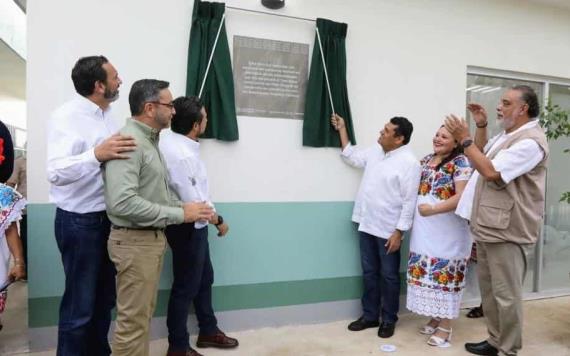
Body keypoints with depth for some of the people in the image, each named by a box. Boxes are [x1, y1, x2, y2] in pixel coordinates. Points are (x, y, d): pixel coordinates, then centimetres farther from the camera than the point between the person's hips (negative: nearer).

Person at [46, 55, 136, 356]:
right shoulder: (66, 116, -16)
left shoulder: (107, 115, 8)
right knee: (79, 305, 5)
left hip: (108, 218, 8)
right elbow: (57, 172, -29)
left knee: (105, 299, 20)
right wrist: (96, 154, -41)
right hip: (79, 222, -8)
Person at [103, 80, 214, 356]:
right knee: (133, 321, 3)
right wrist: (179, 214, -22)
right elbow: (122, 203, -29)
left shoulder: (149, 140, 13)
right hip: (134, 241, -9)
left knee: (143, 315, 19)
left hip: (152, 238, 9)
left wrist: (185, 208, 3)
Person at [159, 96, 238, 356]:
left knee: (204, 278, 22)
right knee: (186, 286, 6)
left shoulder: (168, 138, -1)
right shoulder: (181, 156, -29)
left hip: (192, 224, 10)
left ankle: (208, 331, 40)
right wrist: (218, 220, -13)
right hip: (188, 227, -10)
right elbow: (192, 202, -26)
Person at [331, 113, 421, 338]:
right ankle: (369, 316, 29)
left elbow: (409, 201, -16)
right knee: (369, 273, 15)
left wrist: (399, 232, -18)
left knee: (388, 277, 8)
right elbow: (352, 157, 24)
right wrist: (342, 130, 21)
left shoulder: (409, 162, -15)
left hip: (388, 230, -7)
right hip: (367, 225, 7)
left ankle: (389, 320, 24)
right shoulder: (375, 152, 8)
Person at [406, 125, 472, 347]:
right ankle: (435, 317, 29)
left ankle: (445, 326, 15)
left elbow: (462, 196, -20)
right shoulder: (426, 160, 12)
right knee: (428, 273, 13)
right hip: (424, 229, 7)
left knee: (445, 275, 2)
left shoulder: (460, 162, -10)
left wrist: (433, 209, -27)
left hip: (447, 231, -7)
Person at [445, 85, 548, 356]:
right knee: (488, 288, 18)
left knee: (506, 294, 2)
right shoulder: (507, 135, 16)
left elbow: (492, 172, -24)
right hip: (488, 226, 10)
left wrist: (464, 139, -20)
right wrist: (481, 127, 13)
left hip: (506, 230, -10)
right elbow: (482, 156, 28)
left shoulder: (530, 141, -16)